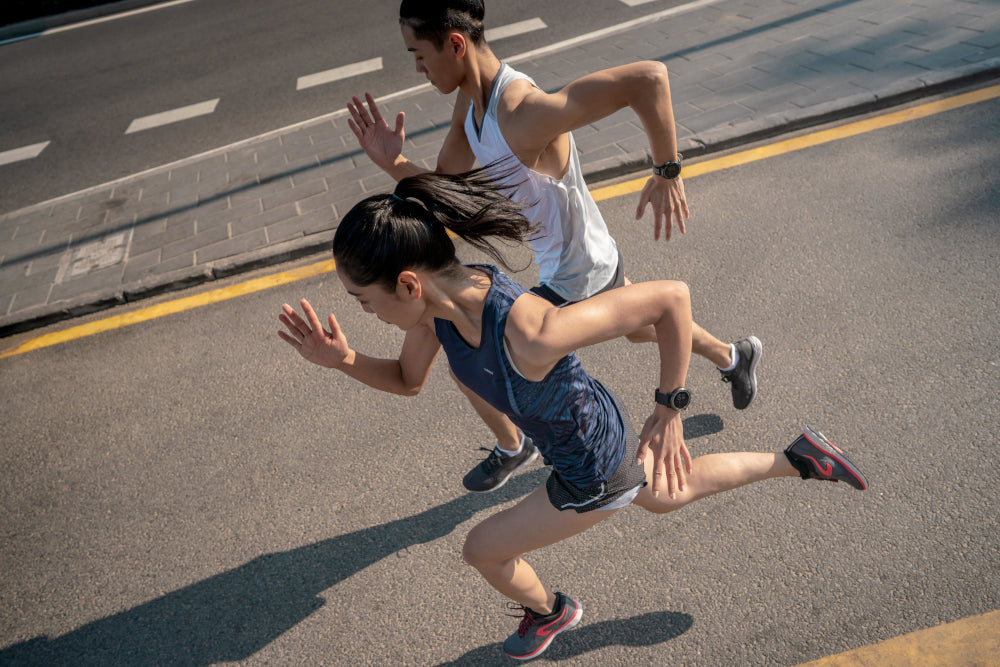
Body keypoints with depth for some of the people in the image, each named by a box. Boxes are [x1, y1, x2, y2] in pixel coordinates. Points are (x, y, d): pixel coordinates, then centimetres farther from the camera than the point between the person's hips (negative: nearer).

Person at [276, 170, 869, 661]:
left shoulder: (531, 333, -45)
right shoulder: (442, 295, -21)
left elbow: (672, 295, -36)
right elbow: (408, 380, -3)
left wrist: (669, 412, -27)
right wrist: (343, 359, -22)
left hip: (598, 474, -7)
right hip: (595, 425, 7)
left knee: (482, 550, 15)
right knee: (669, 496, 36)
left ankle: (549, 613, 50)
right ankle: (799, 460, 50)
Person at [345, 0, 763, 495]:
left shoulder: (521, 115, -37)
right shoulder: (470, 101, -7)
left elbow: (649, 77, -43)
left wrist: (667, 173, -33)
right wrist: (392, 163, -22)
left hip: (571, 283, -9)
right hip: (596, 261, 9)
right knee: (642, 330, 34)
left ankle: (512, 449, 33)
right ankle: (735, 356, 60)